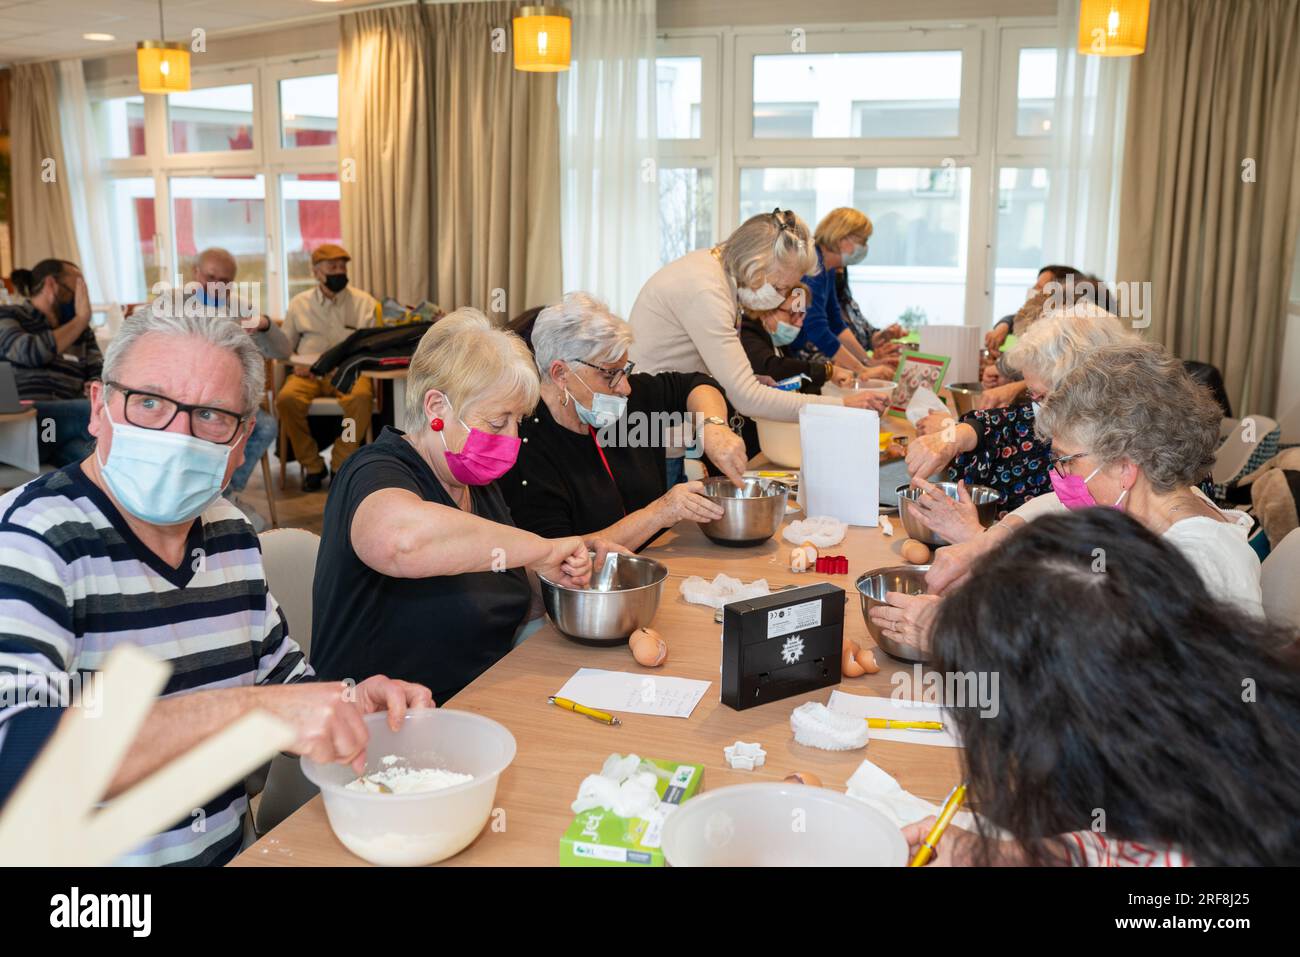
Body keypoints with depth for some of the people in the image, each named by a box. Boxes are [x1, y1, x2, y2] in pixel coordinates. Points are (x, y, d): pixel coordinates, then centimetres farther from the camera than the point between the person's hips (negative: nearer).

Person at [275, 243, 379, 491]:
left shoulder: (364, 302, 8)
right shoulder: (299, 303, 13)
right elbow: (284, 347, 17)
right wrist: (297, 363, -5)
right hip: (309, 372, 2)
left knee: (361, 397, -36)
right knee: (286, 398, -30)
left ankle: (341, 466, -18)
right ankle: (312, 465, -11)